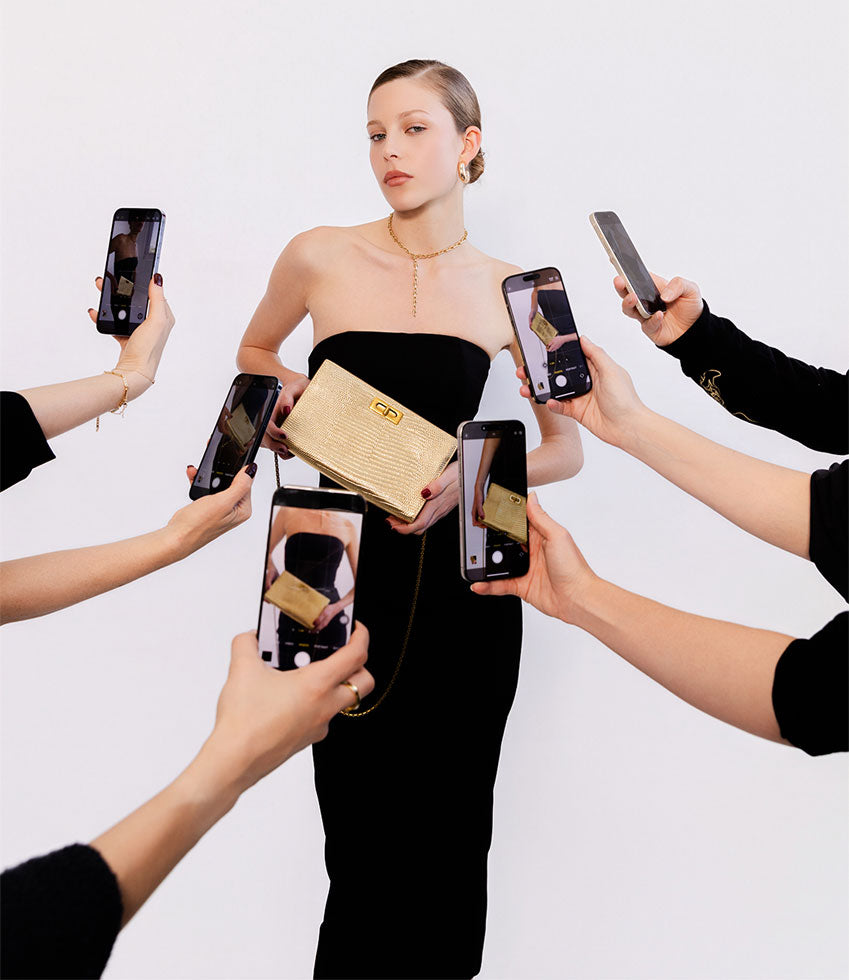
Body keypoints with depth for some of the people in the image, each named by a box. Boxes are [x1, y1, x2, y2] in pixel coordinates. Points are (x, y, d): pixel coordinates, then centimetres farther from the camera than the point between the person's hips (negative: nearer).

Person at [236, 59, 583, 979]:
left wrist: (468, 476, -9)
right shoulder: (320, 257, 2)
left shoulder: (509, 290, 4)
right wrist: (286, 390, -1)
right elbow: (253, 351, 21)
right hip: (346, 570, 0)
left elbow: (567, 449, 9)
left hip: (462, 577, 1)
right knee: (361, 829, 1)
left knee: (450, 835, 6)